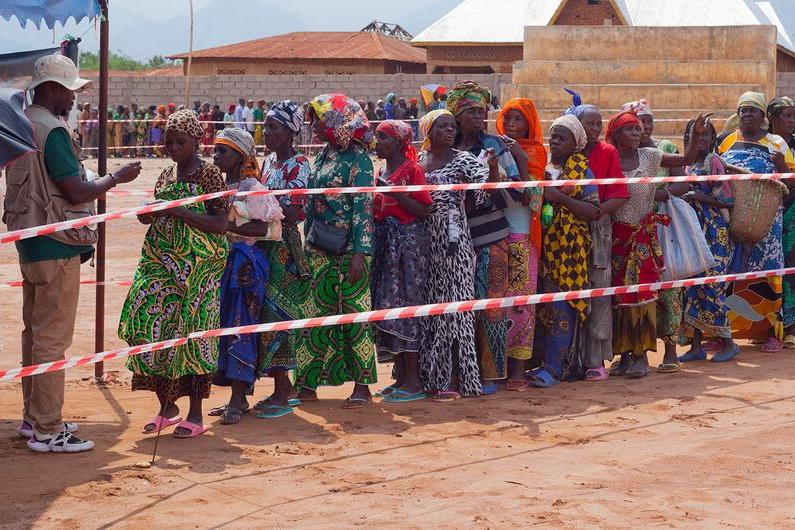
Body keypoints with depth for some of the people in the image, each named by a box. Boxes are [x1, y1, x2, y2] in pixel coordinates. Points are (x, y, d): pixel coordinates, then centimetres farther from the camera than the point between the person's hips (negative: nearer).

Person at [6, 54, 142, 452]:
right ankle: (47, 430, 0)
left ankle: (34, 417, 27)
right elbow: (76, 192, -20)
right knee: (53, 338, -5)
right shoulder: (52, 131, -18)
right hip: (57, 246, -10)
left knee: (35, 331, 17)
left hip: (29, 244, 10)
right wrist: (116, 178, -5)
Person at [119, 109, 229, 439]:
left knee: (193, 333, -4)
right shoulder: (165, 176, 14)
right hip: (160, 264, 6)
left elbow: (220, 224, -12)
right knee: (151, 327, 0)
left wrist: (179, 210, -19)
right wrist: (148, 212, -2)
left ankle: (195, 414, 6)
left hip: (196, 269, -6)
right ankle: (167, 407, 14)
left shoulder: (210, 175, -5)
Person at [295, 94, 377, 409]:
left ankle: (362, 386, 6)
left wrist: (360, 253, -18)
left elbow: (363, 207, -13)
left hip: (348, 250, -7)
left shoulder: (357, 158, -9)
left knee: (355, 315, -2)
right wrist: (307, 245, 13)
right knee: (314, 313, 7)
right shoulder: (323, 157, 13)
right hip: (320, 249, 7)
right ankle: (307, 384, 13)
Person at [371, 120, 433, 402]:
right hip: (385, 241, 8)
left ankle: (413, 381, -4)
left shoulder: (412, 169, -8)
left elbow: (424, 211, -16)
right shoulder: (381, 172, 15)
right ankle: (400, 377, 13)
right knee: (387, 307, 7)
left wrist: (394, 191, -20)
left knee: (406, 305, -8)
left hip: (409, 241, -8)